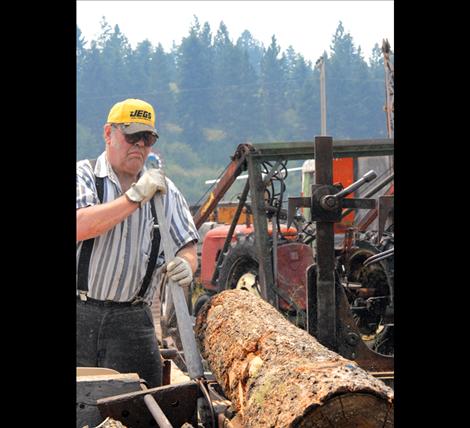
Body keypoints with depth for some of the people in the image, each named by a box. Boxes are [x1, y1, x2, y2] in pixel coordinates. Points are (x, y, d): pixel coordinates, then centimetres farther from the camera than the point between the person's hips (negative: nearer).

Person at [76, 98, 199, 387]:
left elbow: (188, 247, 12)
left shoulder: (164, 189, 13)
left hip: (133, 320, 3)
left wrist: (186, 266, -12)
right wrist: (134, 197, -17)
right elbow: (80, 227, -18)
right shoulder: (85, 176, 1)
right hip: (82, 312, -3)